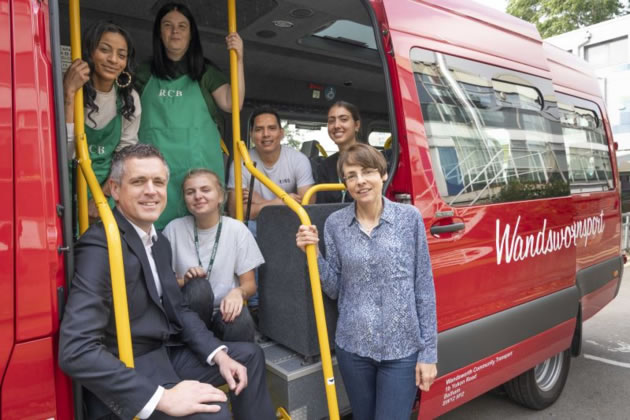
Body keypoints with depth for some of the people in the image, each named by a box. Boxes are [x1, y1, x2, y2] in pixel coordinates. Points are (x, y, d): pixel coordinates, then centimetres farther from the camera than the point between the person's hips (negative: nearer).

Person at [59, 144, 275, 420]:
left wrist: (219, 355, -2)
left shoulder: (159, 242, 9)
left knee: (249, 356, 15)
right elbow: (76, 351, -29)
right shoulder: (100, 247, -21)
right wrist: (161, 397, -31)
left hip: (165, 353, 9)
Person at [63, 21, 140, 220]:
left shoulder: (129, 98, -1)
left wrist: (101, 196, -6)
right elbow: (62, 152, -21)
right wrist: (69, 94, -25)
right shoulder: (68, 90, -11)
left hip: (109, 187, 3)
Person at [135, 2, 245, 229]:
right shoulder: (144, 73, 13)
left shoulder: (205, 72, 10)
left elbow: (233, 104, -2)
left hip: (198, 164, -1)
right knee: (157, 226, -1)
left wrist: (238, 60, -9)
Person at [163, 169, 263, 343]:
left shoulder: (237, 229, -2)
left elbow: (249, 284, 1)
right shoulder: (174, 229, -1)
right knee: (198, 288, -31)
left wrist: (238, 292, -22)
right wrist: (183, 281, -17)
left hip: (224, 311, -1)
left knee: (241, 320, -34)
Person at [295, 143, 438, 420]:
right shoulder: (335, 224, -2)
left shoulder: (410, 218, -7)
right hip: (352, 346, 3)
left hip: (403, 347, -2)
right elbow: (334, 289, 3)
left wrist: (428, 351, -4)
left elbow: (424, 288, -4)